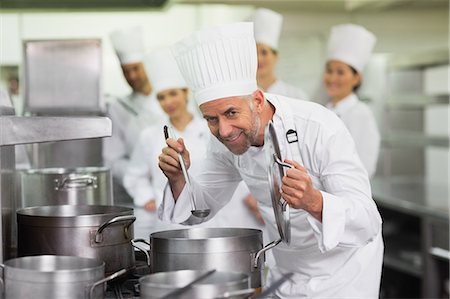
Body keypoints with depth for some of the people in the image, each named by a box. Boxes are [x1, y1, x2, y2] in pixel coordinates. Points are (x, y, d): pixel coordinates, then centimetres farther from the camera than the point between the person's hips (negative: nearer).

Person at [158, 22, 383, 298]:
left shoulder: (321, 128, -30)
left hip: (343, 270, -5)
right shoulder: (225, 140, -12)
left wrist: (313, 201, -51)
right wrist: (178, 178, -20)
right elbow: (202, 207, 1)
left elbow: (367, 223, -32)